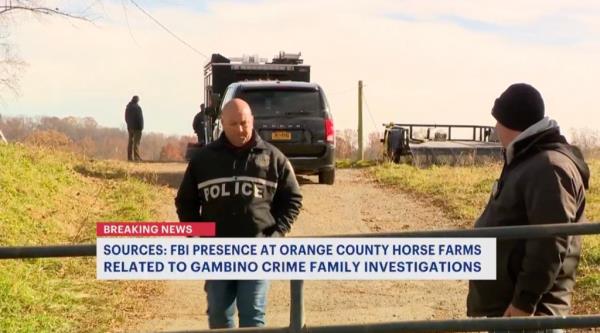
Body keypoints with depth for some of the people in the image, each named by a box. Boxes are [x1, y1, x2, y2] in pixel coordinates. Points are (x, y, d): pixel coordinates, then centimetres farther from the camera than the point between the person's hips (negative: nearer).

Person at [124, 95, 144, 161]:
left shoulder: (128, 107, 7)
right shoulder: (137, 107, -14)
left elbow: (126, 118, 13)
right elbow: (140, 118, -15)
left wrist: (129, 124, 17)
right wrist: (141, 127, -7)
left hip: (129, 127, 7)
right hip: (136, 127, -7)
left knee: (130, 142, 10)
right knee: (136, 142, -6)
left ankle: (129, 157, 9)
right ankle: (136, 157, -10)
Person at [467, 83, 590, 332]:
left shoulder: (549, 168, -19)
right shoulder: (527, 161, 14)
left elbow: (550, 245, -26)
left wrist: (525, 302, -25)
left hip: (529, 307, -11)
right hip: (504, 299, 11)